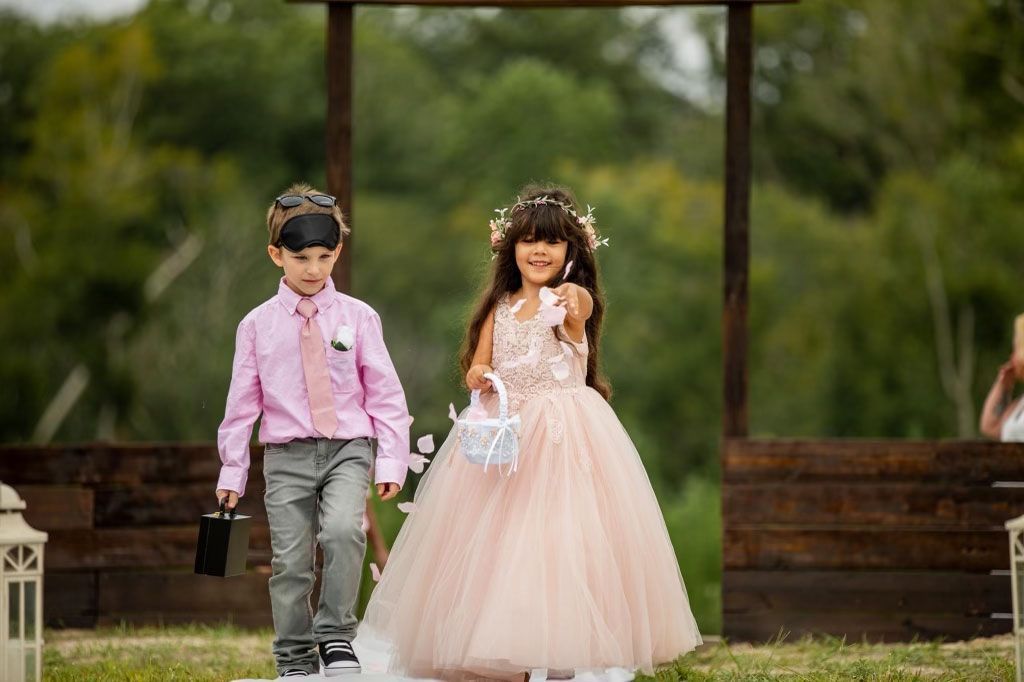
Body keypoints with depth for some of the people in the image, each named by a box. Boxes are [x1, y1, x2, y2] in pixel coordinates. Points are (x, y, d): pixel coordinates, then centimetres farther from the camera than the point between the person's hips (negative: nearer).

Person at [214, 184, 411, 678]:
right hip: (286, 455, 1)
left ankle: (335, 636, -10)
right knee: (290, 562, -1)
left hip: (347, 449, -1)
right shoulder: (258, 325, 4)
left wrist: (392, 460, -2)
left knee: (343, 531, -26)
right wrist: (232, 470, 7)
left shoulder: (357, 318, 3)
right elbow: (242, 401, 8)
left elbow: (385, 393, 4)